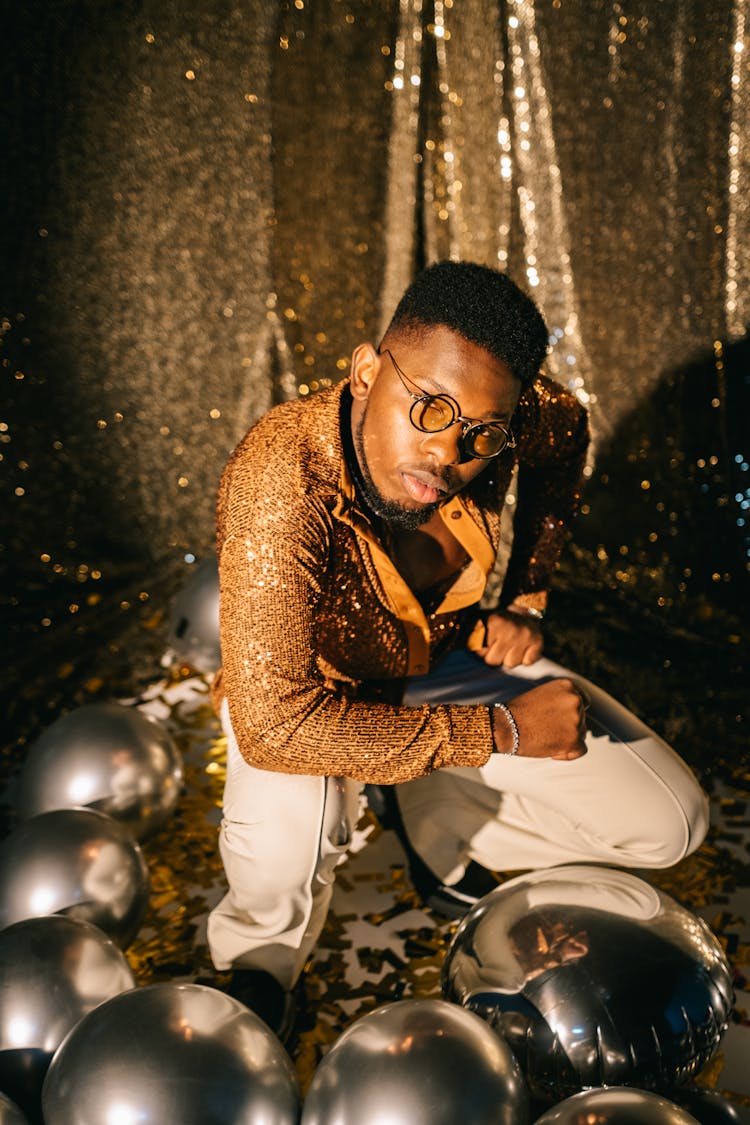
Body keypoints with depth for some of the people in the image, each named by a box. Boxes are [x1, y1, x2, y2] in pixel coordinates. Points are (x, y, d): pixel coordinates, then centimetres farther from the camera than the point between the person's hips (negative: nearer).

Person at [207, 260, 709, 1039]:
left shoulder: (507, 412, -23)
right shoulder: (282, 485, -39)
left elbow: (566, 434, 4)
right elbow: (275, 722, -44)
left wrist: (525, 600, -4)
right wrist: (502, 732, -34)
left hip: (449, 658, 5)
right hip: (318, 686, -4)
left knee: (668, 824, -4)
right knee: (285, 833, -38)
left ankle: (437, 825, 20)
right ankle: (261, 961, 0)